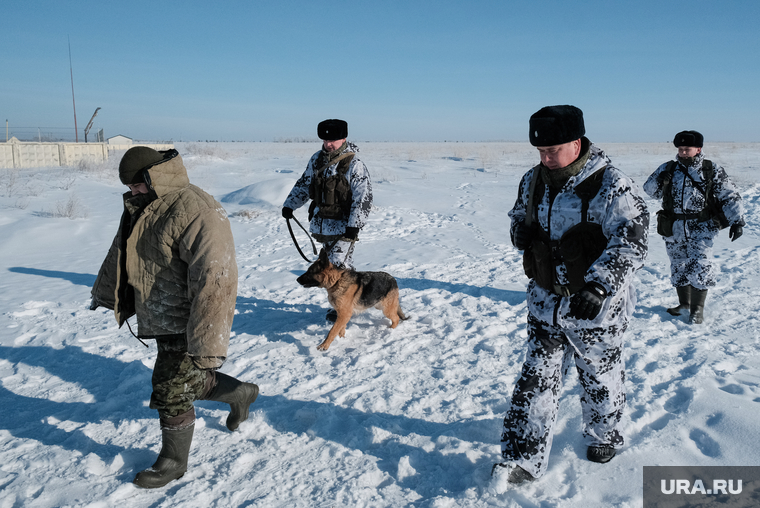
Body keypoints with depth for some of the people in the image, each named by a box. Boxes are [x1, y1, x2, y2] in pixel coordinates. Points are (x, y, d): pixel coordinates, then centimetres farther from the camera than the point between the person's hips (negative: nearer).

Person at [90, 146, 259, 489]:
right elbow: (121, 252, 24)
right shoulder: (142, 207, 7)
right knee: (188, 382, 21)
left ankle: (174, 462, 25)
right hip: (162, 322, 9)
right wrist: (104, 293, 36)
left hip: (187, 327, -9)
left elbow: (214, 280, -33)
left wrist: (208, 343, -36)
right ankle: (239, 392, 44)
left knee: (173, 395, 3)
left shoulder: (196, 212, -26)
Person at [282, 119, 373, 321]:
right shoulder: (317, 159, 7)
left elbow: (363, 198, -16)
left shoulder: (354, 166, -13)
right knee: (329, 264, 13)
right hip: (321, 224, 7)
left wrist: (354, 225, -21)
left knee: (338, 266, -10)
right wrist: (290, 205, 13)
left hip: (343, 226, -7)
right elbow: (304, 184, 19)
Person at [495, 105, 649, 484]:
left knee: (599, 378, 16)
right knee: (535, 379, 7)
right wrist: (521, 232, -9)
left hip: (595, 306, -4)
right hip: (545, 301, 5)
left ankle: (604, 437, 44)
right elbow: (518, 218, 16)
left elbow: (630, 244, -26)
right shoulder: (532, 181, 0)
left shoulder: (611, 186, -19)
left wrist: (598, 287, -40)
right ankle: (524, 460, 16)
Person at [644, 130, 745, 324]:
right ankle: (684, 303, 30)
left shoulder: (713, 171, 1)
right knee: (678, 267, 12)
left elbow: (730, 197, 1)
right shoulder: (668, 169, 5)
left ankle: (697, 309, 5)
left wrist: (737, 221, -7)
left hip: (701, 228, -3)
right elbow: (650, 189, 5)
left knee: (699, 267, -10)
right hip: (674, 229, 3)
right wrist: (660, 179, -16)